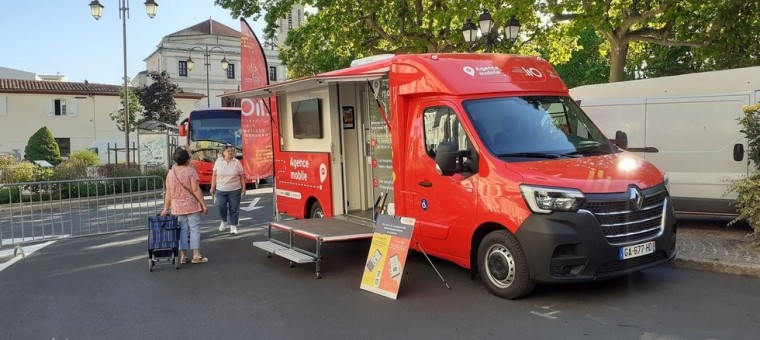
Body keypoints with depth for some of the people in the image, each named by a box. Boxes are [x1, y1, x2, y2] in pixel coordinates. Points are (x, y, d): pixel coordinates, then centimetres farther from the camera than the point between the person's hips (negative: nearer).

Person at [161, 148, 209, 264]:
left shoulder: (170, 173, 4)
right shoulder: (190, 171, -11)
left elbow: (168, 192, 5)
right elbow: (196, 190, -14)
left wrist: (166, 208, 10)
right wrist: (204, 204, -9)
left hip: (177, 207, 5)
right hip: (192, 206, -4)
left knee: (182, 230, 10)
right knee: (194, 229, 1)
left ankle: (183, 255, 10)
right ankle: (196, 255, 1)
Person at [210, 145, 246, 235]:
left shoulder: (237, 162, 0)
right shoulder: (218, 161, 3)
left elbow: (242, 176, 2)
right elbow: (214, 175, 6)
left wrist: (243, 187, -1)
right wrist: (212, 187, 5)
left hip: (234, 190, 0)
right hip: (220, 190, 1)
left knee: (234, 209, 3)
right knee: (221, 207, -7)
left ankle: (233, 226, 17)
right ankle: (224, 221, 21)